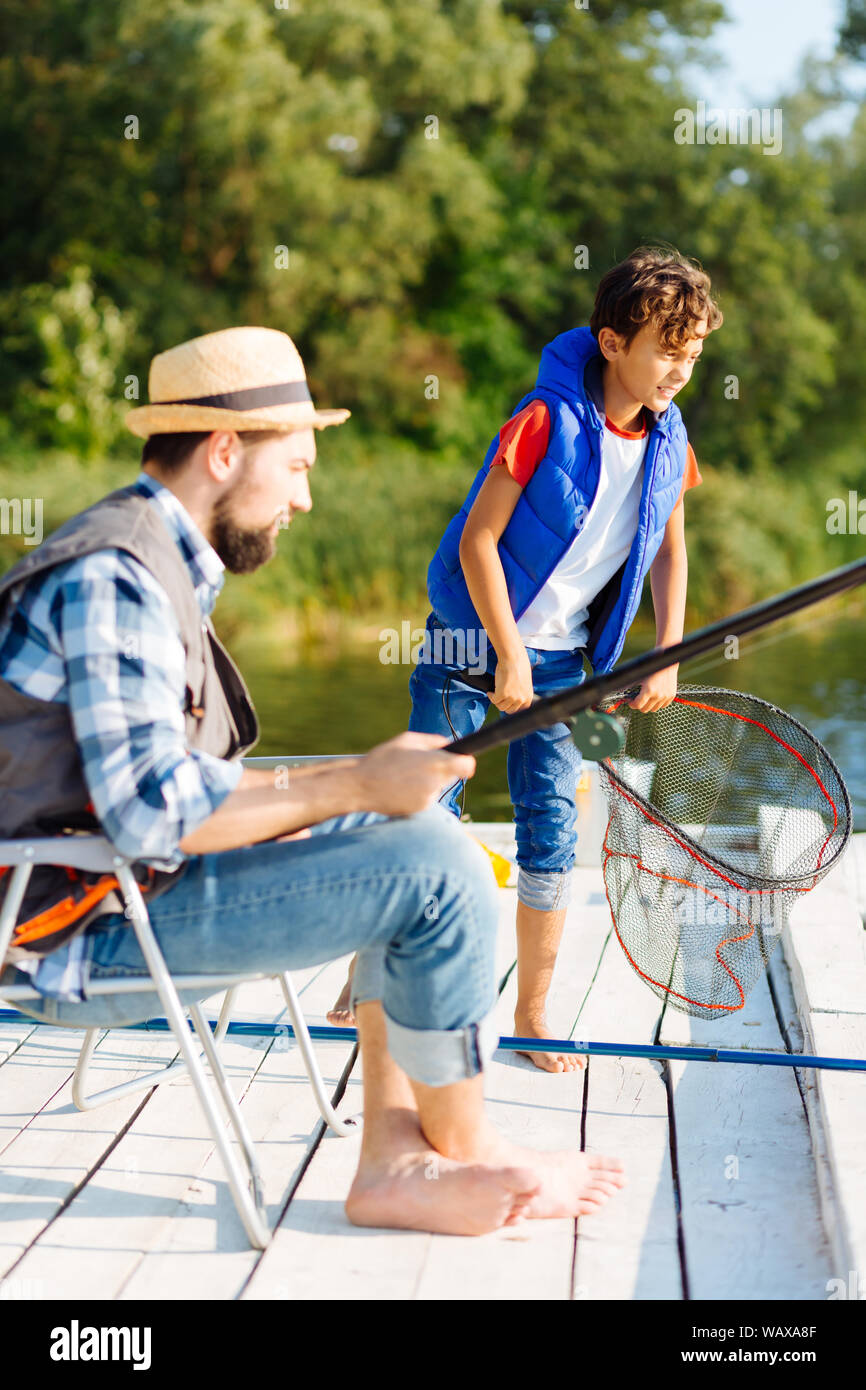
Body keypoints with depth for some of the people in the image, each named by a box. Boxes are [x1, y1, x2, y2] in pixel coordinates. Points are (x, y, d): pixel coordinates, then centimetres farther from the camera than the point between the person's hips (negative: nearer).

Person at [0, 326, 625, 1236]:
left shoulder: (160, 562, 15)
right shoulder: (114, 577, -19)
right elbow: (153, 812, -27)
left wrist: (337, 789, 2)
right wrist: (357, 786, -19)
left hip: (132, 882, 11)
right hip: (95, 933, -11)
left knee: (412, 836, 12)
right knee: (439, 871, -16)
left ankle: (396, 1159, 7)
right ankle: (462, 1149, 6)